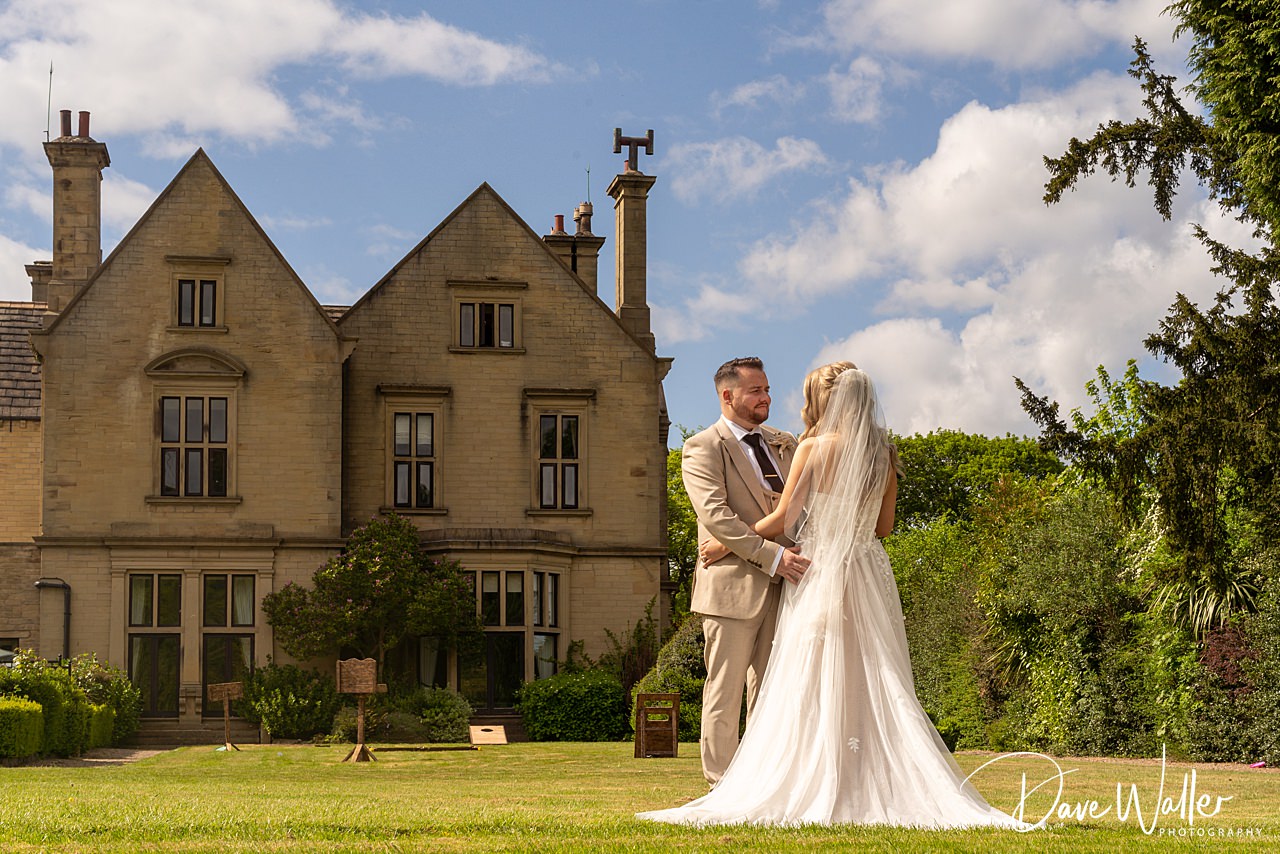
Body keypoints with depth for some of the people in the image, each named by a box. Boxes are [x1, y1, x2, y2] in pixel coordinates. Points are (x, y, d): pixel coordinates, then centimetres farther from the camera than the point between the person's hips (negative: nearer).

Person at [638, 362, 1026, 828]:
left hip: (820, 576, -5)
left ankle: (813, 794, -1)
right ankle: (885, 788, 4)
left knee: (811, 693, -1)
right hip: (869, 575, 5)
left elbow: (781, 520, -7)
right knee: (874, 686, 7)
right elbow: (883, 525, 13)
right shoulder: (883, 453, 6)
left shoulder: (814, 449, -9)